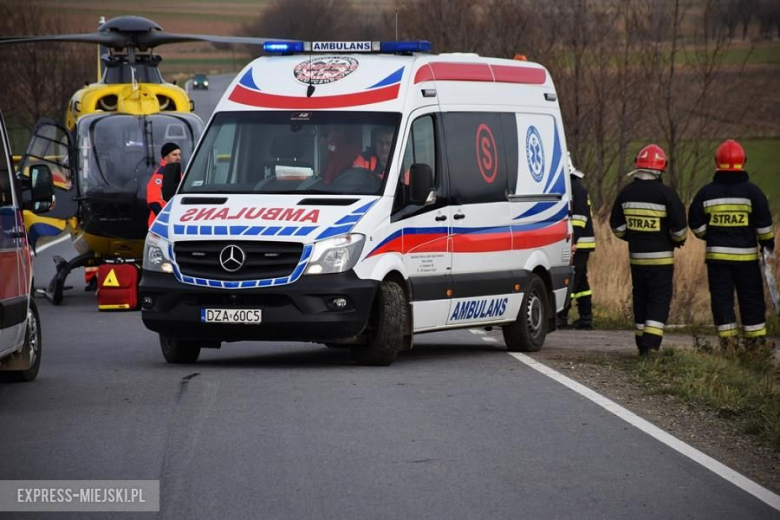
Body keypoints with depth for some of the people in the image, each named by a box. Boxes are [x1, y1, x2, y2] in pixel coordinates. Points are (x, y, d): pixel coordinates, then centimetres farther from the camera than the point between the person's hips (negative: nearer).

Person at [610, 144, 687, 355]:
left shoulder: (626, 193, 3)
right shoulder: (665, 194, -12)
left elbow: (616, 226, 11)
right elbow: (679, 227, -11)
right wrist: (679, 241, 10)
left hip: (636, 256, 4)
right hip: (661, 257, -4)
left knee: (641, 299, 15)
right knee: (659, 301, -3)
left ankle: (643, 345, 19)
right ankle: (651, 345, -16)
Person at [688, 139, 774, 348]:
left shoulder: (706, 192, -1)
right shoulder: (752, 191, -5)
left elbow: (696, 223, 3)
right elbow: (764, 222, -4)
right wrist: (768, 243, 11)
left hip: (717, 254, 1)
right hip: (746, 255, -1)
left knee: (721, 299, 4)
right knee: (751, 299, 7)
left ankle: (727, 341, 0)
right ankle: (756, 340, 9)